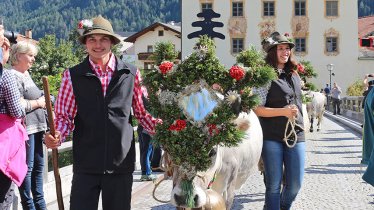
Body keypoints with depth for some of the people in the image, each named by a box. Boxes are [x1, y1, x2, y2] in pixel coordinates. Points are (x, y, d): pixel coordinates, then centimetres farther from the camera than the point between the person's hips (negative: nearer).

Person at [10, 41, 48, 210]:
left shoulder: (26, 75, 18)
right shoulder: (13, 76, -12)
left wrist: (42, 101, 14)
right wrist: (38, 102, -10)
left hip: (36, 127, 10)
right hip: (26, 128, -10)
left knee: (38, 165, 15)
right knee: (27, 167, -3)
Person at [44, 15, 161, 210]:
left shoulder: (131, 74, 4)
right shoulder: (73, 76, 2)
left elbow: (143, 112, 12)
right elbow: (64, 116, 4)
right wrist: (57, 136, -15)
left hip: (121, 163, 1)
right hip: (85, 164, -1)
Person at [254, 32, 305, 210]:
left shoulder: (295, 76, 13)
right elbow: (257, 109, -11)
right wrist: (283, 111, -21)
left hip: (296, 135, 5)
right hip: (272, 137, -5)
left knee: (295, 184, 5)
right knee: (274, 185, 1)